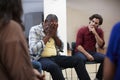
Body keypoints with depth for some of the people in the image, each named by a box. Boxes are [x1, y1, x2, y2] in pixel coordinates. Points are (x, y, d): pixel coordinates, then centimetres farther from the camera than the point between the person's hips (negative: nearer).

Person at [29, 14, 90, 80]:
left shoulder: (54, 30, 12)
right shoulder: (35, 30, -5)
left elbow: (61, 48, 11)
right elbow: (33, 50, -19)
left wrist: (54, 34, -4)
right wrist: (48, 35, -14)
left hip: (55, 57, 6)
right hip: (42, 58, -6)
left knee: (78, 60, -12)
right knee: (53, 66, -40)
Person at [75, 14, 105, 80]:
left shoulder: (99, 31, 3)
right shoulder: (82, 30, -7)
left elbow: (101, 45, -8)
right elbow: (78, 46, -12)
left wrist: (95, 33, -17)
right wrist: (87, 54, -24)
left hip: (92, 52, 4)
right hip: (81, 52, -4)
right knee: (82, 59, -39)